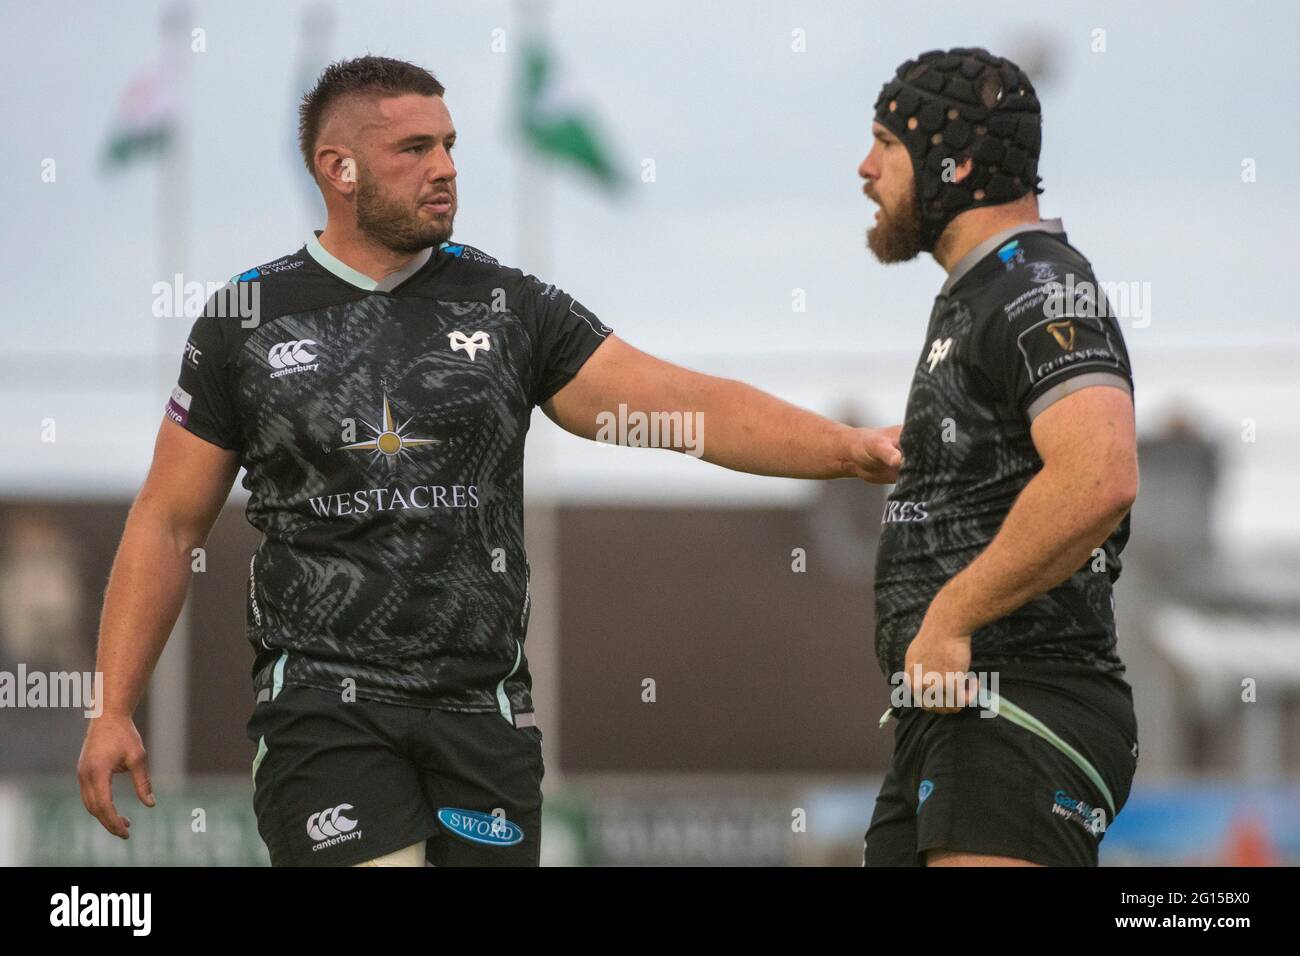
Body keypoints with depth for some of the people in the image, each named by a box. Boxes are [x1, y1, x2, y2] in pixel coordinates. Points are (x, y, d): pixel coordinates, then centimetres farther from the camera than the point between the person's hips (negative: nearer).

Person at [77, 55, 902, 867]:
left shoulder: (511, 308, 6)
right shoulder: (247, 322, 3)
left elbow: (684, 405, 0)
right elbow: (169, 524, 6)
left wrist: (846, 448, -14)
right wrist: (114, 711, 0)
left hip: (484, 712, 2)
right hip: (324, 708, -2)